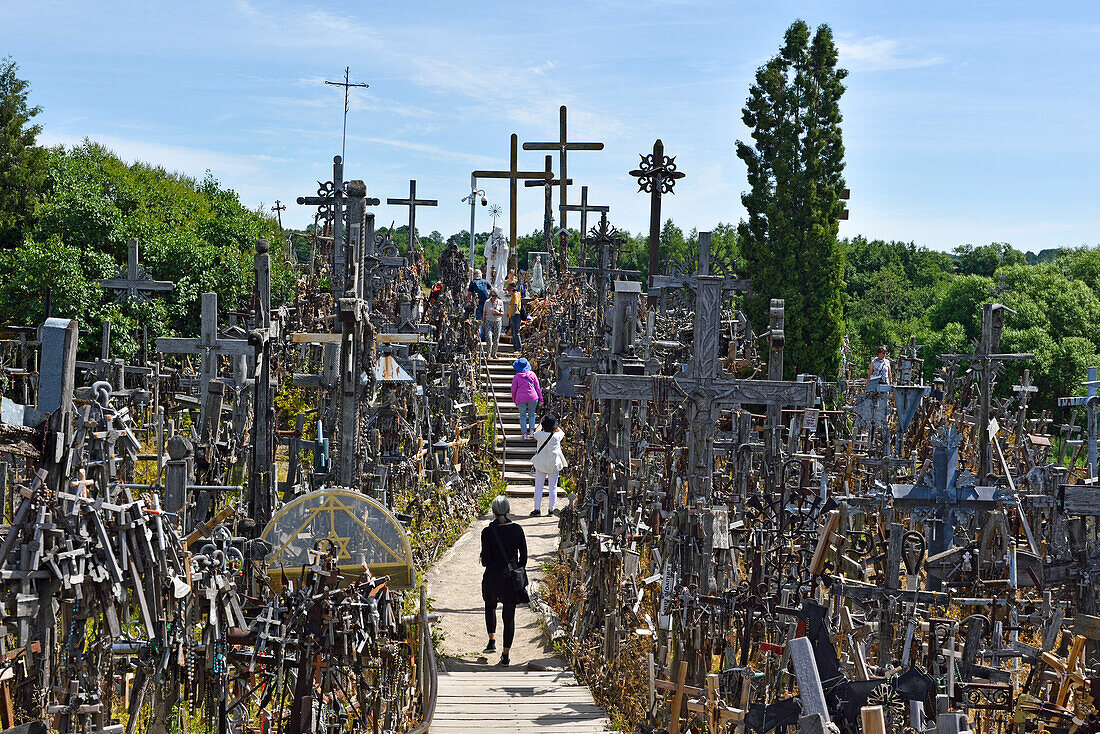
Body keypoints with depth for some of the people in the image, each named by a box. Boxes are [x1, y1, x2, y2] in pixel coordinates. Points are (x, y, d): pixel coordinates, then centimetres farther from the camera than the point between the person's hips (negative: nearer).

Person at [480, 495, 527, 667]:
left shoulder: (488, 532, -12)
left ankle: (492, 641, 14)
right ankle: (505, 654, 8)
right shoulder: (517, 529, -4)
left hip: (493, 576, -1)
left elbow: (485, 560, -12)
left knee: (490, 606, 27)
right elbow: (524, 556, 0)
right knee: (509, 615, 9)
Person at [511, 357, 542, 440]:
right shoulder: (532, 374, 1)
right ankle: (532, 431, 1)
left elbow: (513, 390, 3)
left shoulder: (516, 376, -3)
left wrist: (514, 400, 17)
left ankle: (525, 434, 4)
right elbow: (538, 387, 4)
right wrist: (540, 399, 10)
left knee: (523, 416, 6)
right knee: (531, 414, 15)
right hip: (533, 397, 2)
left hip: (521, 399, -1)